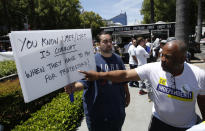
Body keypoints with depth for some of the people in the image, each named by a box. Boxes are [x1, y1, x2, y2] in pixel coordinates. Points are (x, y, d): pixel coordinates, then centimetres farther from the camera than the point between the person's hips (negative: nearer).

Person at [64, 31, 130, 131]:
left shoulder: (117, 59, 2)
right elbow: (84, 81, -18)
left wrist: (127, 95, 14)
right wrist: (74, 87, -37)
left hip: (117, 107, 4)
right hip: (97, 109, -4)